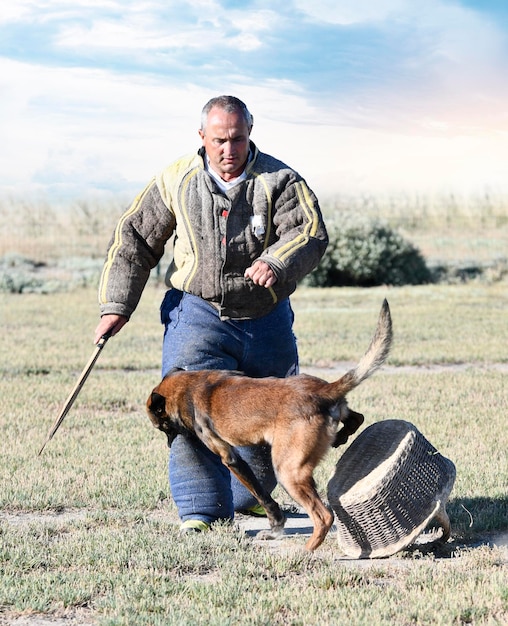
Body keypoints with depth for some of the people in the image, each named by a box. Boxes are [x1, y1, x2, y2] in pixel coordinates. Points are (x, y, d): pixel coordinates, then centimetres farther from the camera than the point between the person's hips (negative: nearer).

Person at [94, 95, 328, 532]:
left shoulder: (279, 181, -8)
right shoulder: (177, 182, -2)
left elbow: (311, 232, -23)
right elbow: (135, 240, 4)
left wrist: (276, 263, -44)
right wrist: (116, 306, -1)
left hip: (266, 319, 1)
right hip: (198, 313, -1)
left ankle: (249, 497, 38)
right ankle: (201, 512, -10)